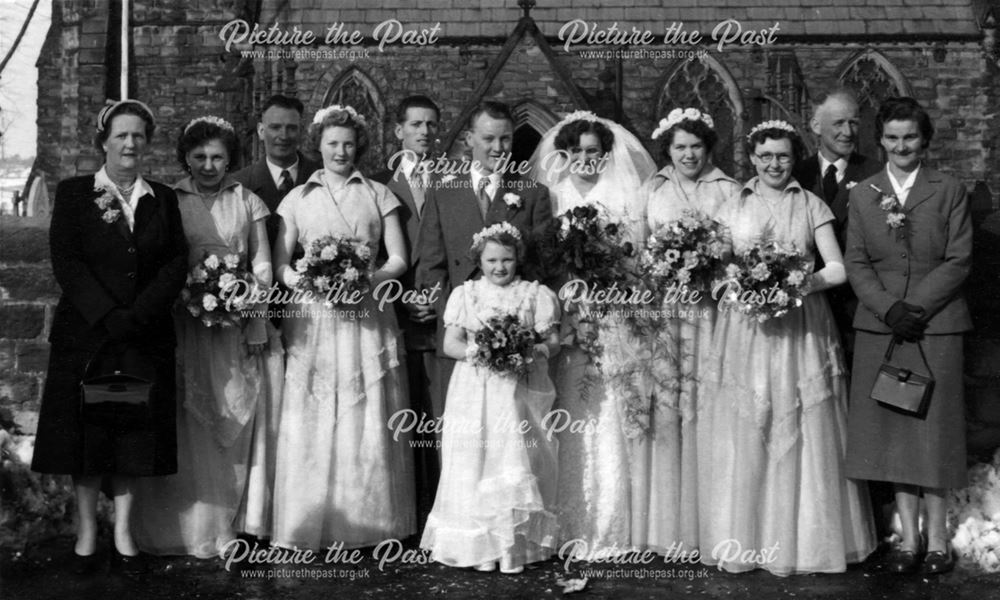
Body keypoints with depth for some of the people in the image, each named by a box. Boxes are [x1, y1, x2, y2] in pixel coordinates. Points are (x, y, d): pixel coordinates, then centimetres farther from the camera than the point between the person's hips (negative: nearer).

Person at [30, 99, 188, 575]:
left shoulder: (163, 198, 9)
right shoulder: (74, 193, 2)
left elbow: (177, 262, 1)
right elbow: (65, 262, -7)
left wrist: (139, 314, -13)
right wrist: (108, 316, -16)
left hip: (146, 335, 2)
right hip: (86, 334, -2)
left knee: (135, 431, 5)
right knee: (87, 431, 3)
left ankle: (123, 533, 15)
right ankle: (86, 534, 14)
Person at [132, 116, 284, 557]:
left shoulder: (248, 202, 10)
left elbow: (263, 263, 7)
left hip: (239, 323, 1)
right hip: (184, 320, -1)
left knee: (238, 420, 2)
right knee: (188, 424, -2)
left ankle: (234, 519, 11)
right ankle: (192, 525, 6)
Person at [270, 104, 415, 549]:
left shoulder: (379, 195, 11)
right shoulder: (298, 198, 13)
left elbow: (398, 259, 5)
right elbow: (280, 264, 7)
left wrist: (367, 279, -13)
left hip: (367, 317, 0)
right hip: (313, 319, 0)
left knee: (369, 422, -1)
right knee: (311, 422, -3)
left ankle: (369, 522, 8)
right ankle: (312, 523, 5)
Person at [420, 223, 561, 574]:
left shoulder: (534, 294, 6)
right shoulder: (465, 294, 7)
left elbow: (552, 341, 3)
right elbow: (450, 344, 1)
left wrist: (534, 352, -18)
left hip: (519, 393, 0)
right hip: (475, 393, 1)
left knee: (516, 468, -3)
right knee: (475, 465, -1)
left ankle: (515, 546, 3)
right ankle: (479, 546, 7)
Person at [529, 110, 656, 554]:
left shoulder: (625, 199, 11)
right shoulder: (549, 200, 10)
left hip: (614, 323, 0)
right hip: (564, 323, 0)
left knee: (611, 425, -2)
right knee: (569, 427, -3)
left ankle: (610, 530, 6)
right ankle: (569, 529, 5)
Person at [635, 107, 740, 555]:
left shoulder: (728, 190, 11)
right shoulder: (651, 191, 15)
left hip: (711, 307, 0)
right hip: (660, 308, 1)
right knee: (662, 410, -5)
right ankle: (663, 527, 2)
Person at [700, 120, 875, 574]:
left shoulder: (812, 207, 7)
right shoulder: (731, 209, 11)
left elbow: (838, 269, 2)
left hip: (801, 329, -1)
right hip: (746, 328, 1)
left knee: (803, 434, 0)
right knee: (744, 435, 1)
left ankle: (803, 540, 11)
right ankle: (745, 539, 10)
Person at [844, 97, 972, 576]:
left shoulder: (950, 191, 4)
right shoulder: (862, 195, 10)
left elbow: (959, 261, -3)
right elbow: (856, 264, 4)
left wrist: (916, 306, -13)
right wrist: (888, 308, -11)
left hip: (937, 325, -2)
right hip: (879, 328, 2)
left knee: (934, 425, 2)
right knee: (892, 429, 3)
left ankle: (937, 536, 12)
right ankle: (909, 536, 12)